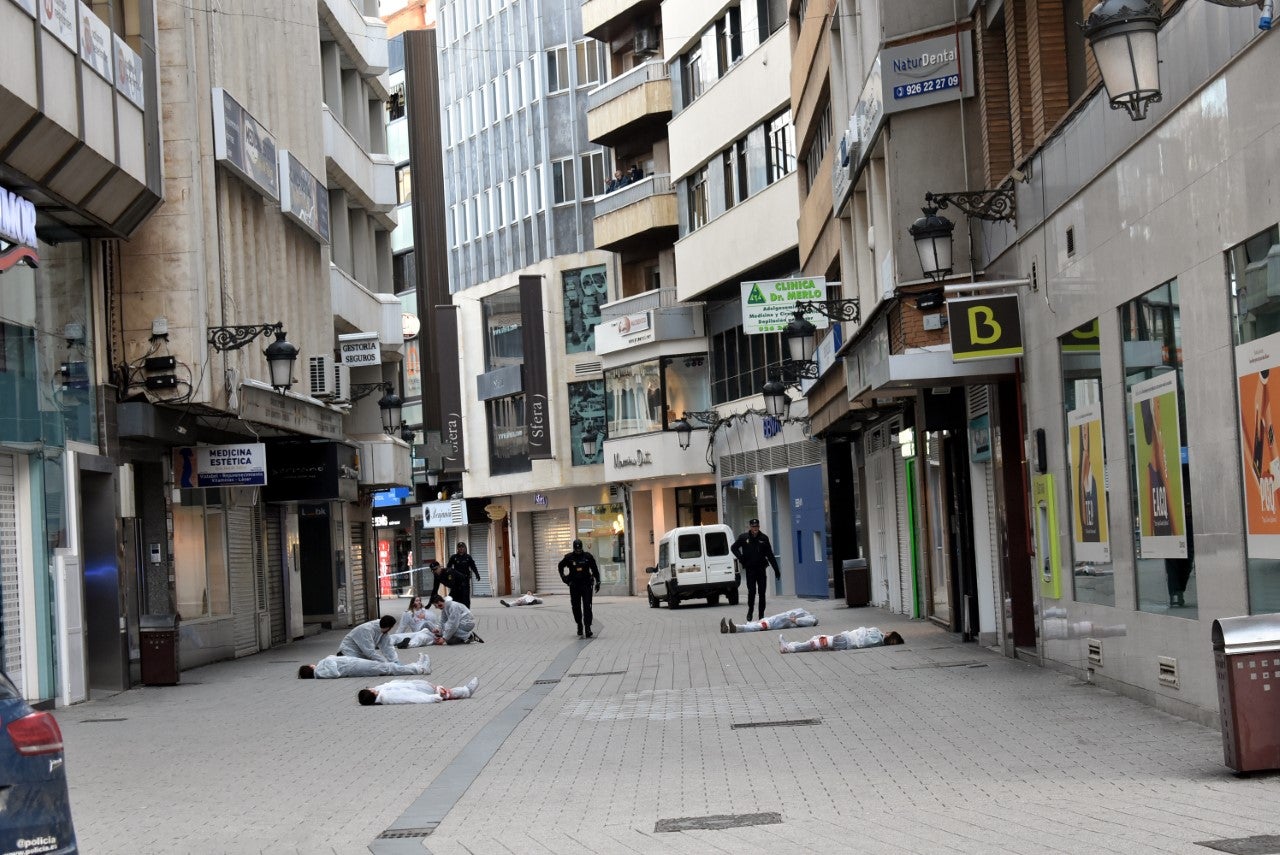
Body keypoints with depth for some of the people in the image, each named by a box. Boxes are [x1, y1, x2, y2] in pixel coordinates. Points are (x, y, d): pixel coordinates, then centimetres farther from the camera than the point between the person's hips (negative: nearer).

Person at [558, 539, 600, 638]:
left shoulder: (588, 556, -1)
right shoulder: (569, 557, 0)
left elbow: (595, 569, 9)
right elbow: (560, 566, 17)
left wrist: (598, 582, 8)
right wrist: (564, 577, 6)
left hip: (586, 584, -1)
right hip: (574, 585, 1)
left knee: (587, 606, -9)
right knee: (576, 607, 5)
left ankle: (587, 627, -10)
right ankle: (579, 625, 21)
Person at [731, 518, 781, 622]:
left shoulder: (764, 538, 1)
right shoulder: (744, 538, -1)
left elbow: (770, 555, 5)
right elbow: (734, 547, 14)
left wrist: (776, 569, 2)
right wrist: (741, 557, -3)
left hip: (761, 568, 1)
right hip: (750, 569, -1)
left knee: (762, 592, 3)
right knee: (752, 591, -8)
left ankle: (761, 615, 10)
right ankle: (750, 611, 9)